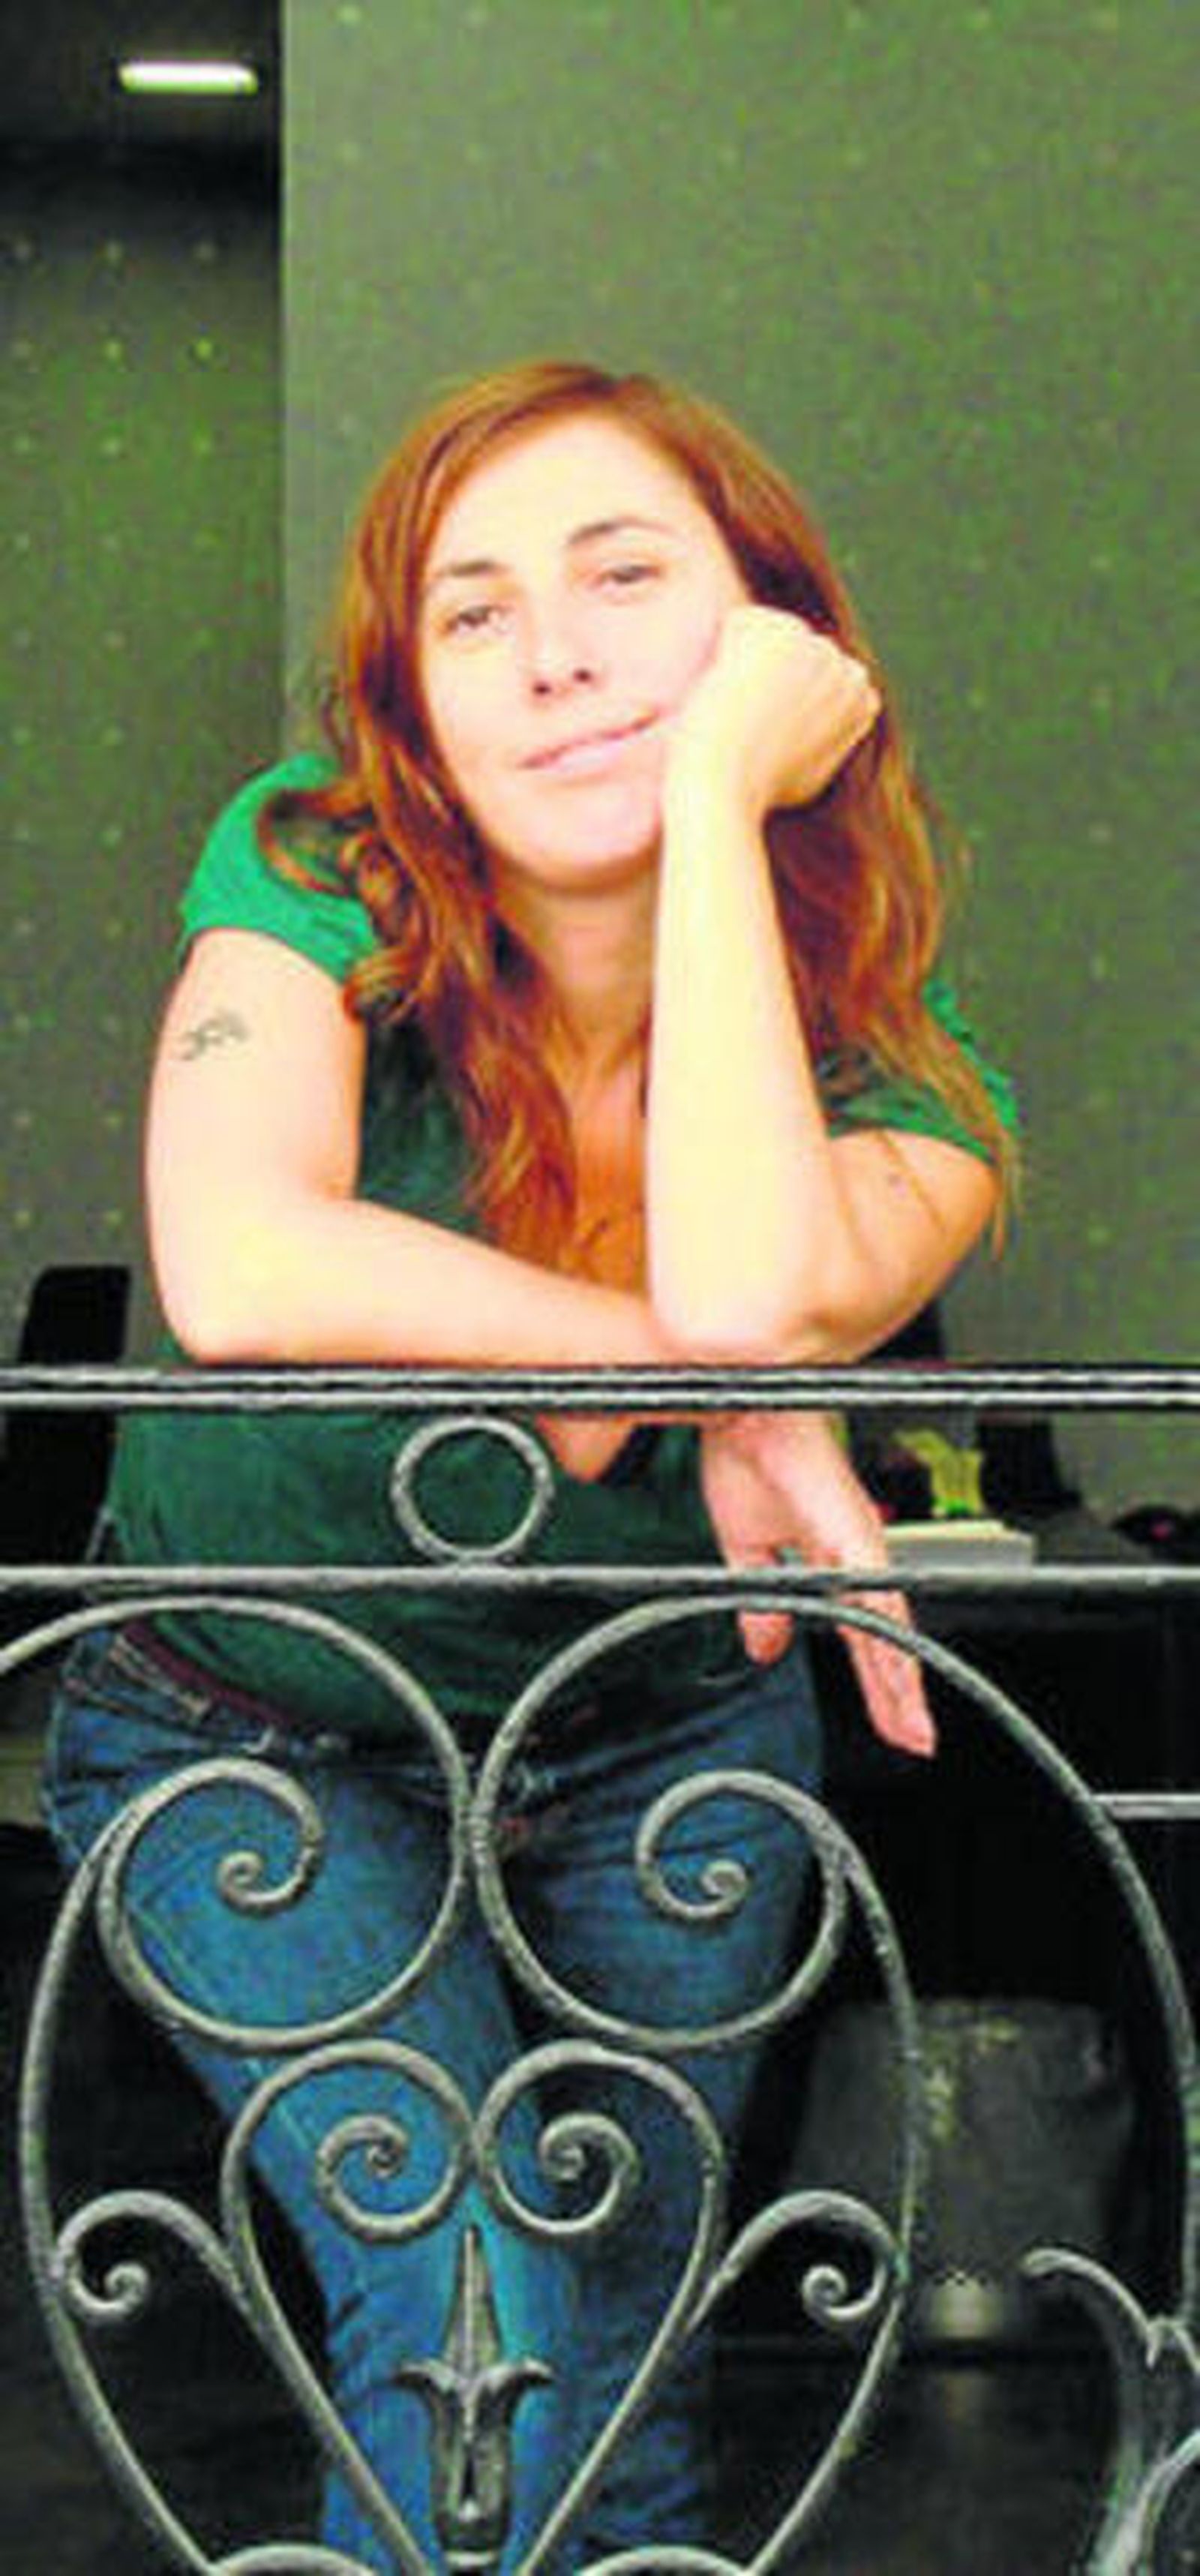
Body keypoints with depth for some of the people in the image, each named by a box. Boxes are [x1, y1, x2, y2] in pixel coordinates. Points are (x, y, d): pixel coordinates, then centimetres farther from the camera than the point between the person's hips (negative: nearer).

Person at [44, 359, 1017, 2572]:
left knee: (619, 2357, 11)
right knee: (473, 2321, -17)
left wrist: (719, 790, -32)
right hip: (252, 1731, -2)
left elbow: (750, 1294, -39)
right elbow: (239, 1268, -37)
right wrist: (696, 1378, -32)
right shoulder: (317, 877, -19)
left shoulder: (895, 1075, -16)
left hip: (660, 1744, 2)